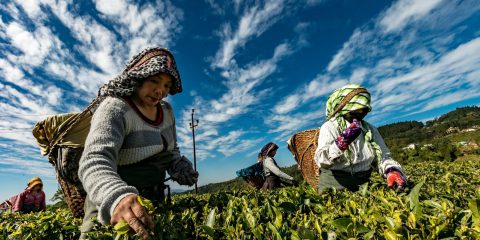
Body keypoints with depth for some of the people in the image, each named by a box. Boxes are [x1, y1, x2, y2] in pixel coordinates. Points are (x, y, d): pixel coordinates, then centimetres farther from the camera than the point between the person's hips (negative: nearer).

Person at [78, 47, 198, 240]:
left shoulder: (166, 111, 0)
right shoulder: (114, 108, -20)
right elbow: (94, 161, -34)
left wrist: (179, 166, -8)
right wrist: (117, 197, -53)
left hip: (154, 202, 7)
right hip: (110, 207, -6)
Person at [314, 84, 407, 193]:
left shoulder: (370, 129, 11)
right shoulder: (329, 127, -6)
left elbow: (382, 156, 9)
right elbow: (321, 161, -20)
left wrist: (392, 171, -13)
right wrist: (341, 143, -34)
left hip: (363, 183, 6)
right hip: (335, 184, -6)